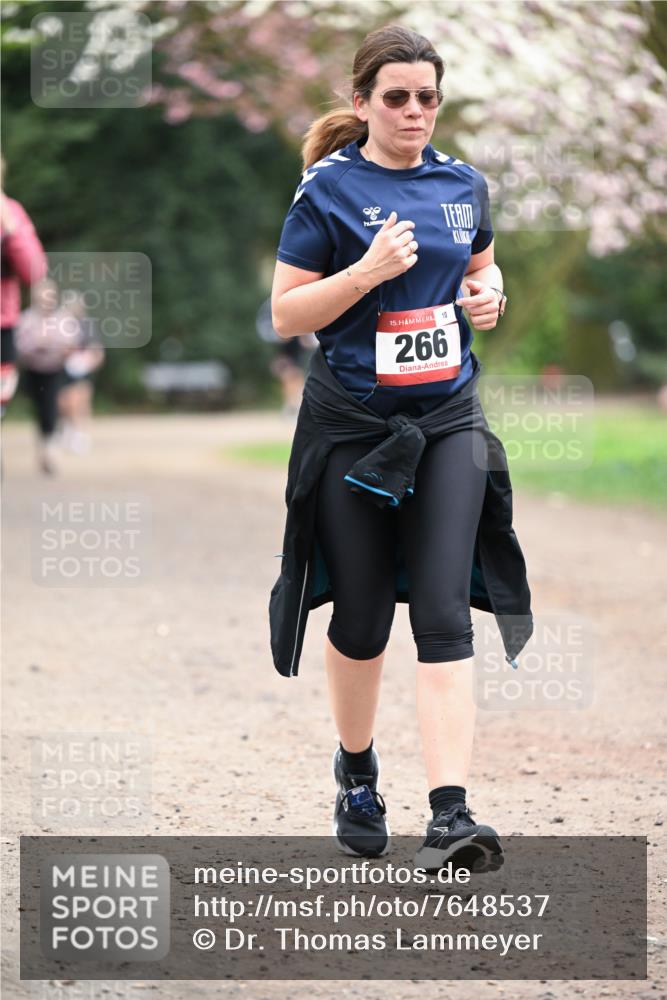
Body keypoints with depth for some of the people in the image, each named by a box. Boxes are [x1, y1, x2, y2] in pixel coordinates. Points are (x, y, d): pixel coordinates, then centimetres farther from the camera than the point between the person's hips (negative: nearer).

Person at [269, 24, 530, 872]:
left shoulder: (462, 186, 6)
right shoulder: (329, 191, -7)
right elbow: (286, 315, -8)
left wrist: (488, 294, 2)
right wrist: (370, 269, -21)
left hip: (445, 421, 3)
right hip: (350, 427, -2)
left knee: (444, 615, -10)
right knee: (361, 618, 8)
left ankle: (448, 817, -18)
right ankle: (356, 768, 36)